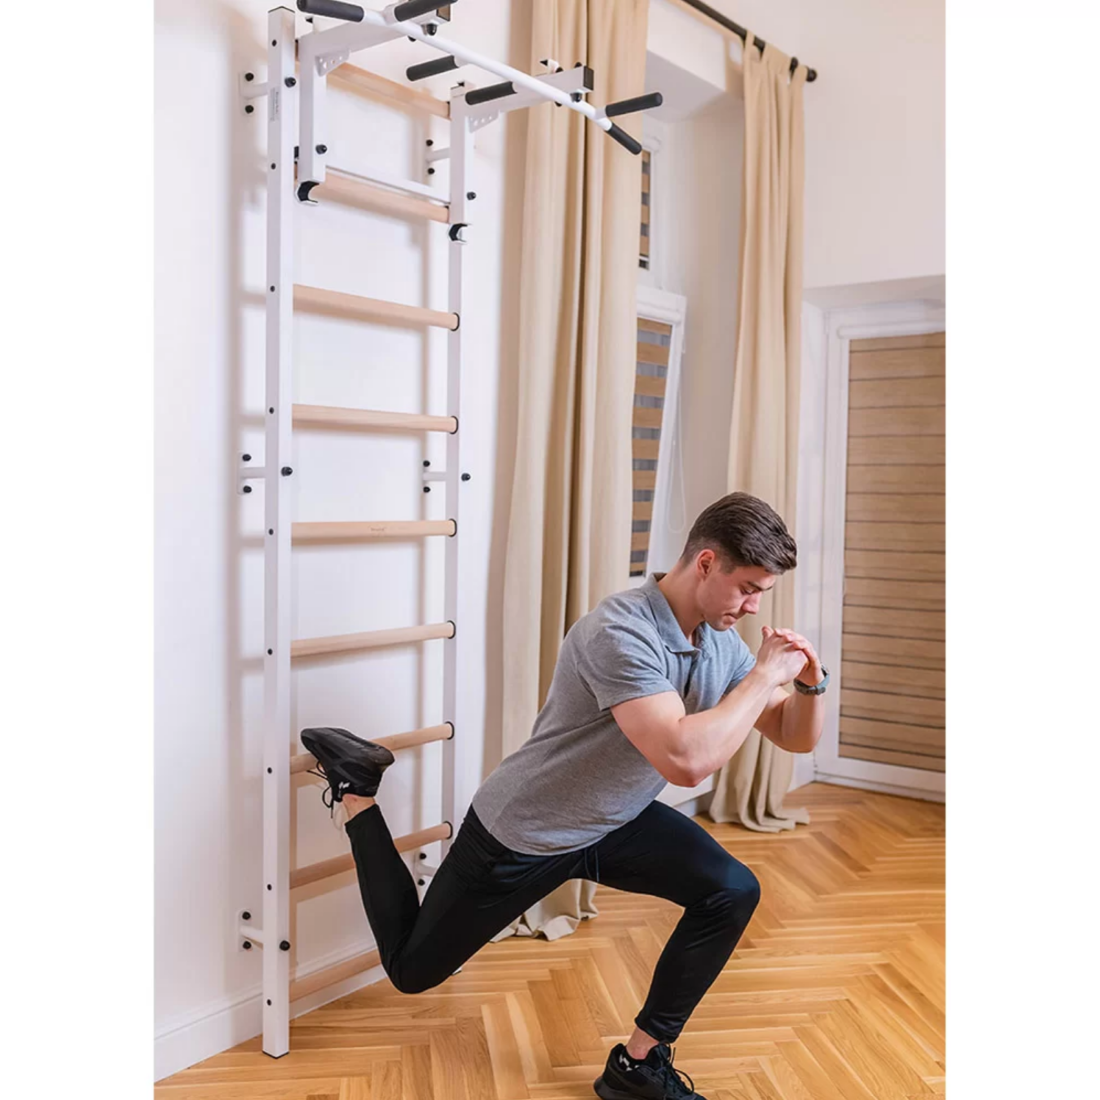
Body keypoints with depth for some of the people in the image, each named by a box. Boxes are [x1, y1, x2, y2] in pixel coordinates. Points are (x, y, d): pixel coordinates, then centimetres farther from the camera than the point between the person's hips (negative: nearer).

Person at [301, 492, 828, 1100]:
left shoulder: (720, 640, -7)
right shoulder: (619, 632, -34)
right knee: (411, 968, 10)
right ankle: (357, 791, 26)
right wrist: (766, 675, -33)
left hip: (617, 821, 7)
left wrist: (809, 682, -21)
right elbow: (686, 760, -45)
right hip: (522, 833, -7)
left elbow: (796, 737, 1)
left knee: (732, 892, -13)